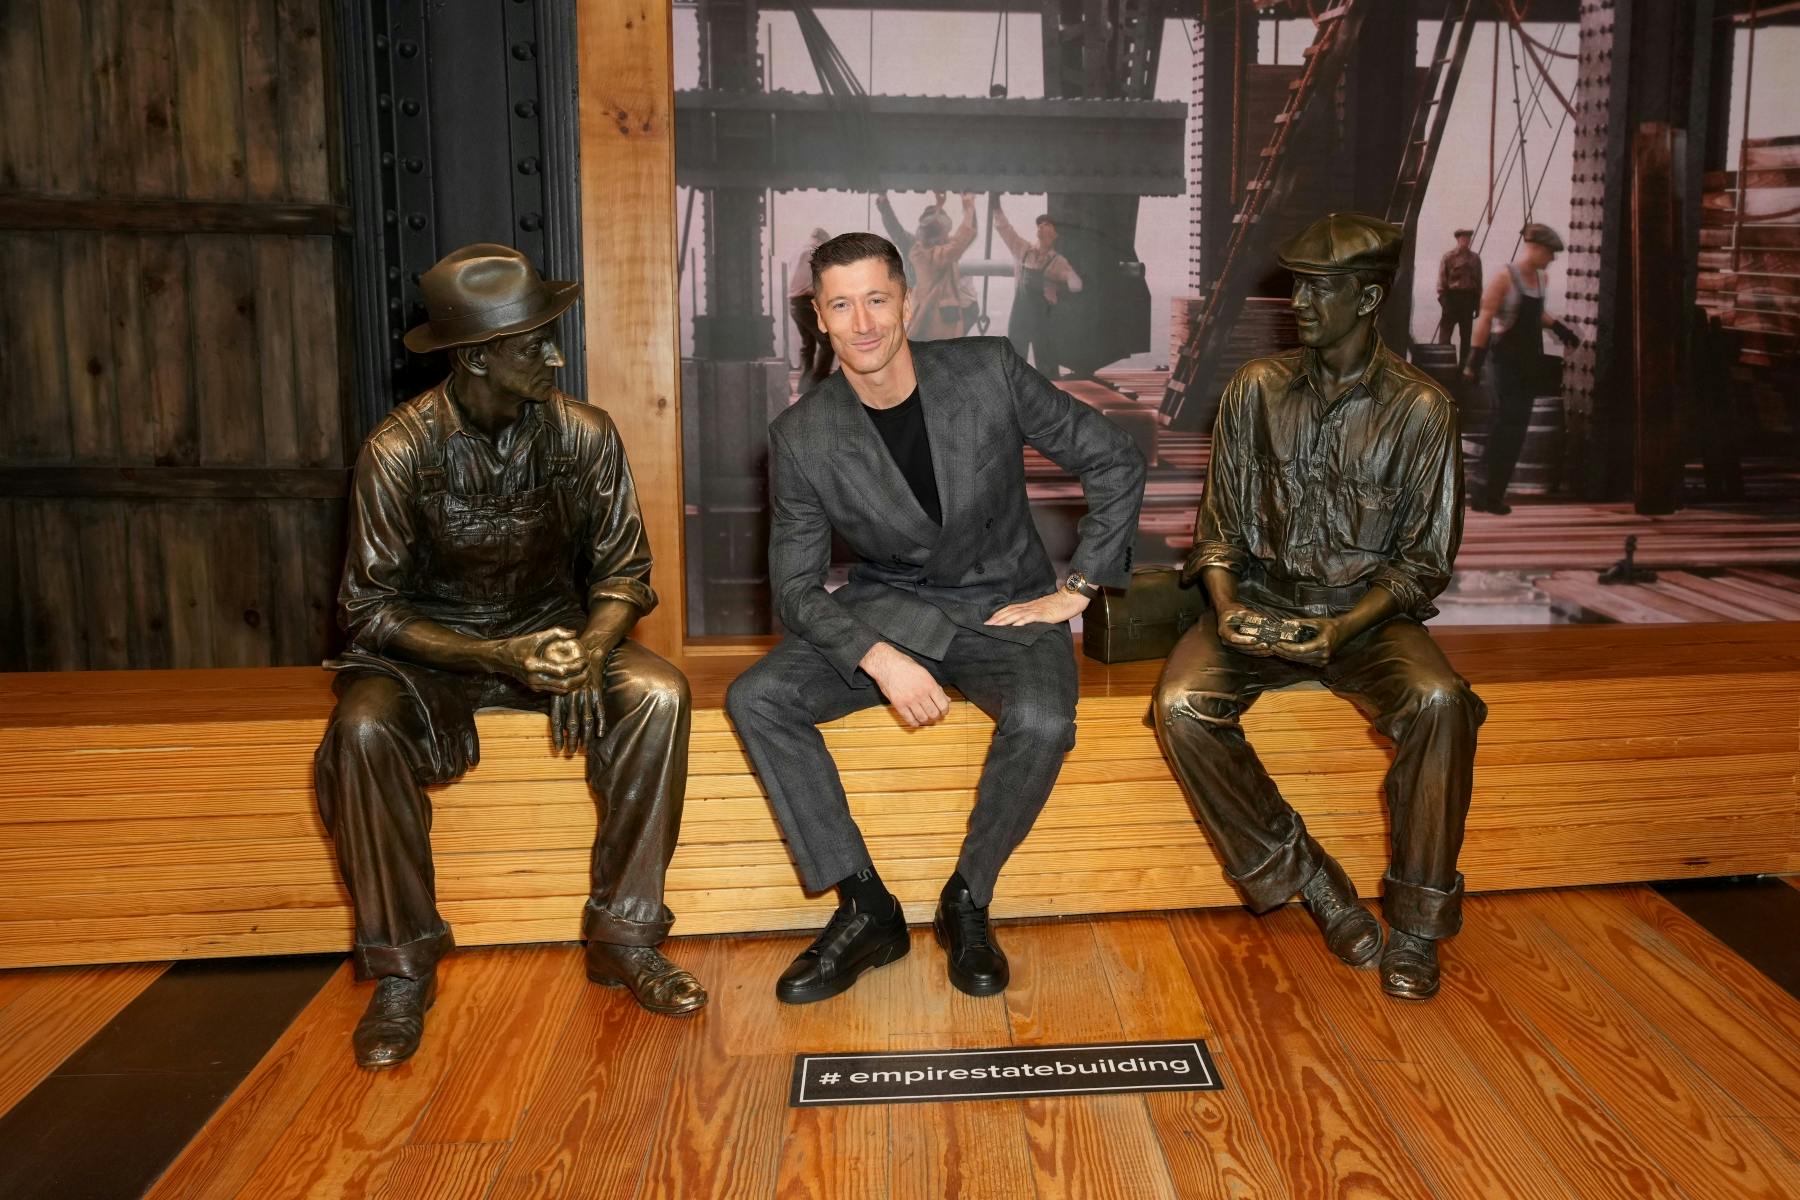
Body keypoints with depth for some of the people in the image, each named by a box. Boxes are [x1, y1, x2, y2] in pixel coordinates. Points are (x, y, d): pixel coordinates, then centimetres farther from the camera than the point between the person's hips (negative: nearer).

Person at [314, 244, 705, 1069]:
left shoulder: (583, 434, -10)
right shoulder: (399, 451, -17)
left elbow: (622, 571, -3)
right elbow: (371, 609, -14)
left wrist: (589, 650, -25)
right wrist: (501, 658, -28)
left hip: (556, 634, 2)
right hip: (433, 651, -2)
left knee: (659, 695, -26)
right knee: (364, 730, -33)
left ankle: (621, 937, -15)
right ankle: (402, 970, -14)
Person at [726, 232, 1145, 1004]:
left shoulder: (989, 372, -11)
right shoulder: (802, 436, -8)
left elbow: (1116, 463, -3)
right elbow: (796, 586, -7)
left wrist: (1075, 590, -7)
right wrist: (879, 658, -25)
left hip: (1006, 607, -1)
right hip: (887, 610, 2)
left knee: (1042, 723, -34)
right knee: (756, 700, -21)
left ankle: (967, 903, -7)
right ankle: (865, 910, -9)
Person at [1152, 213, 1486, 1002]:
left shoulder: (1418, 408, -2)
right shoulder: (1257, 389, 4)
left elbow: (1425, 559, -1)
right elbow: (1219, 522, 7)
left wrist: (1343, 629, -17)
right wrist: (1227, 608, -12)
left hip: (1365, 611, -1)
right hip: (1261, 602, 2)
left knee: (1439, 701, -32)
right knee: (1181, 706, -27)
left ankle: (1416, 922, -14)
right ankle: (1307, 878, -8)